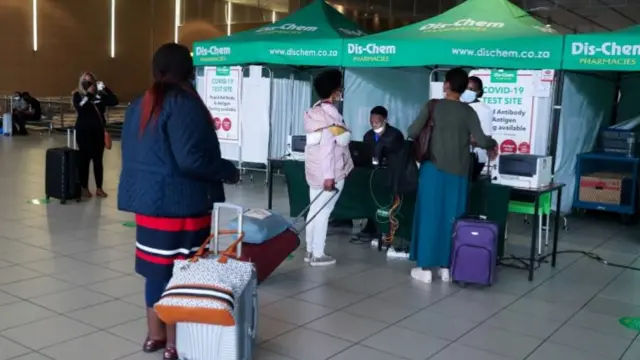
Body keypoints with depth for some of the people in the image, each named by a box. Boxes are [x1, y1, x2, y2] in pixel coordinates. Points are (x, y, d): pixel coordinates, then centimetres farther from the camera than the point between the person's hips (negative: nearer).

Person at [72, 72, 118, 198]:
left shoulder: (99, 95, 3)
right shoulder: (78, 95, -1)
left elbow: (114, 101, -8)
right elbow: (80, 107, -20)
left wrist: (105, 88, -12)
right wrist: (89, 93, -20)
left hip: (98, 131, 2)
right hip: (83, 131, -2)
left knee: (98, 160, 8)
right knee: (84, 159, 4)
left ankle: (99, 188, 17)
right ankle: (85, 188, 13)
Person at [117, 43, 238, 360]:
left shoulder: (140, 104, 12)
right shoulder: (184, 104, -15)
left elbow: (132, 154, 17)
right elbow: (190, 159, -23)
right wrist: (228, 170, -9)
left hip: (147, 198, 8)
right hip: (179, 203, -8)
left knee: (156, 267, 17)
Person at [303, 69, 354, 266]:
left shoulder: (315, 111, 11)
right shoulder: (330, 113, -16)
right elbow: (327, 147, -22)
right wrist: (329, 175, -24)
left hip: (315, 170, 9)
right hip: (329, 172, -9)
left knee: (315, 210, 12)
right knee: (323, 212, -3)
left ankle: (310, 251, 19)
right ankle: (317, 255, 2)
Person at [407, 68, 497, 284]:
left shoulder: (432, 106, -3)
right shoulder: (468, 112, 0)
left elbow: (412, 132, -5)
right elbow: (481, 140, -7)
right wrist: (493, 144, 15)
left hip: (433, 169, -1)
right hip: (457, 174, 2)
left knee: (429, 216, 4)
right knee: (451, 219, 8)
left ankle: (426, 268, 6)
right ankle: (446, 267, 13)